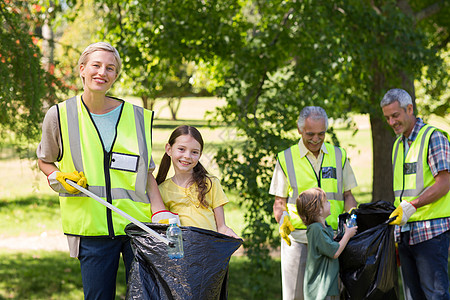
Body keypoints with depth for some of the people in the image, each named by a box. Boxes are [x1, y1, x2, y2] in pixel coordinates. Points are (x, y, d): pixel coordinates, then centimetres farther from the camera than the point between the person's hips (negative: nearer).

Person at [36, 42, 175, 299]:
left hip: (138, 224, 1)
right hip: (92, 227, -1)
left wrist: (161, 213, 1)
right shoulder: (60, 116, 3)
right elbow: (45, 161, 18)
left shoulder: (137, 117, 7)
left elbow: (146, 173, 13)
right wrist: (60, 178, -2)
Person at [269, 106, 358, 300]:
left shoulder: (338, 155, 13)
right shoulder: (286, 159, 6)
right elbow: (279, 201, 8)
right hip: (297, 237, -2)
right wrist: (283, 220, -12)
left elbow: (347, 195, 16)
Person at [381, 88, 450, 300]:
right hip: (405, 232, 7)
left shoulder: (433, 137, -5)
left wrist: (411, 206, -24)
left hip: (431, 231, -7)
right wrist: (398, 232, 17)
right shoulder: (398, 144, 18)